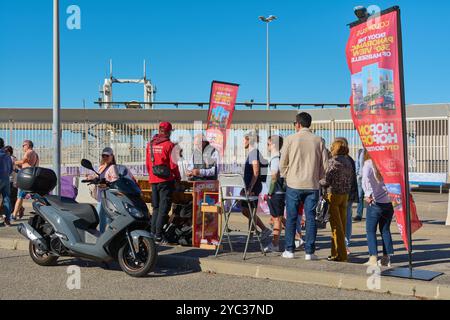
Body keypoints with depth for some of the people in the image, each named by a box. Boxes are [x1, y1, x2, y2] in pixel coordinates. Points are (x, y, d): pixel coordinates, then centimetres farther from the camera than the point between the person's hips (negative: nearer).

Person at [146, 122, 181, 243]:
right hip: (165, 180, -6)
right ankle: (158, 235, -4)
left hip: (153, 180, 6)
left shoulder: (150, 144, 8)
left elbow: (147, 164, 13)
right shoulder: (169, 145, -11)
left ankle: (153, 233, 16)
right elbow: (173, 164, -11)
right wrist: (177, 176, 4)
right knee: (164, 208, -1)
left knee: (156, 207, 16)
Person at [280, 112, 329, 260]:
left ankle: (289, 250, 11)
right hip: (312, 186, 2)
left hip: (294, 185, -1)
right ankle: (309, 252, 7)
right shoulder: (319, 141, 2)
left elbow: (283, 164, 0)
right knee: (311, 218, 6)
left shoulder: (290, 139, -3)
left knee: (291, 218, 7)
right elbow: (325, 165, 4)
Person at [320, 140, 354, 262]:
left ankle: (341, 255, -2)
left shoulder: (333, 161, -11)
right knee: (342, 224, 11)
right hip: (345, 195, 7)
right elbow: (351, 178, 10)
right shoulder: (348, 161, 8)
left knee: (336, 226, -2)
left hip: (333, 194, -7)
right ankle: (336, 253, 19)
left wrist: (318, 182, 5)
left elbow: (327, 180, -13)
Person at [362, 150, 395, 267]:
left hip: (375, 202, -4)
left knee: (371, 230, 5)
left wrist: (368, 194, -18)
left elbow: (365, 179, -21)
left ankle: (373, 258, -1)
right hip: (389, 201, 5)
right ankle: (386, 258, 16)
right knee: (385, 230, 14)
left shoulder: (368, 164, -6)